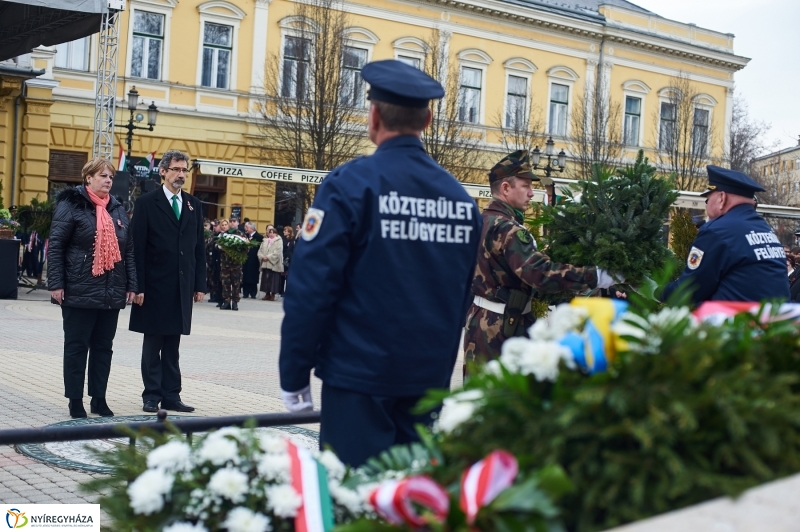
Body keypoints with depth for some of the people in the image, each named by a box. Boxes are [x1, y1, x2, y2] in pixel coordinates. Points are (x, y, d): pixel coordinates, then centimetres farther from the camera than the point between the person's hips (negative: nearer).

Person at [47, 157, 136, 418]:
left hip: (112, 294, 6)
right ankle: (75, 401, 12)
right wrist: (56, 284, -13)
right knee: (76, 347, 3)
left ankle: (99, 398, 20)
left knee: (103, 347, 11)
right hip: (80, 292, -5)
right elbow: (55, 247, -8)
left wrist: (131, 285, 9)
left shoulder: (118, 210, 12)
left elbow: (128, 250, 14)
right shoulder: (71, 205, -5)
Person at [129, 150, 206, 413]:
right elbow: (138, 248, -7)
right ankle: (152, 396, 12)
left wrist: (200, 284, 6)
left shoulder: (194, 205, 11)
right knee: (152, 344, 5)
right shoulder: (147, 203, -3)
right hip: (155, 286, -4)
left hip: (182, 287, 4)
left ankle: (171, 396, 14)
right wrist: (138, 286, -12)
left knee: (173, 345, 10)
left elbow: (199, 248, 11)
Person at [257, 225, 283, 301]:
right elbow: (260, 251, 11)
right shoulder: (264, 241, 16)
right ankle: (267, 294, 15)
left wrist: (268, 257, -15)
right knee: (266, 279, 7)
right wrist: (262, 257, -9)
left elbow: (277, 252, -13)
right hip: (265, 264, 6)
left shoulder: (278, 241, -3)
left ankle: (273, 295, 3)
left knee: (273, 280, -4)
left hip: (274, 264, -6)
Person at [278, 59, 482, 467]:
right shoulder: (461, 198, 5)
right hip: (430, 377, 6)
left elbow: (312, 286, -13)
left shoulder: (351, 184, -11)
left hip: (360, 375, -5)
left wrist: (294, 374, -5)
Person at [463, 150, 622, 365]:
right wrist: (596, 277, -30)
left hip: (482, 320, 10)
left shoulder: (485, 221, 12)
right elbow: (541, 272, -31)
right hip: (501, 326, -10)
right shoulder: (506, 229, -20)